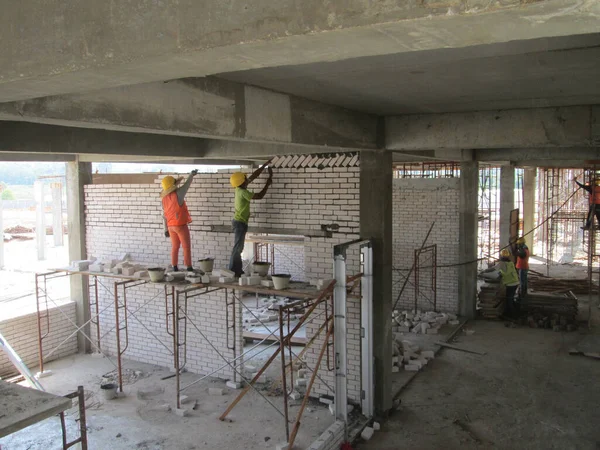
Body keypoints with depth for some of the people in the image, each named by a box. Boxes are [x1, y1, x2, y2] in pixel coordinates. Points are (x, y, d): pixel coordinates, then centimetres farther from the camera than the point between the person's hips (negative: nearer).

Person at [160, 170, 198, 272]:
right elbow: (187, 184, 1)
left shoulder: (164, 198, 4)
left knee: (175, 247, 11)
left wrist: (166, 229, 12)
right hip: (181, 225, -6)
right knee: (186, 246, 0)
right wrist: (192, 174, 19)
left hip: (171, 226, 6)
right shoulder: (178, 194, -15)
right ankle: (189, 267, -1)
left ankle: (175, 267, 10)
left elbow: (164, 215, 6)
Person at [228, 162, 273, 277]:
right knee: (237, 247, -7)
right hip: (240, 222, -10)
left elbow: (254, 175, 12)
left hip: (239, 222, 10)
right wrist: (268, 183, -7)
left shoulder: (240, 188, 5)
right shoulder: (243, 192, -20)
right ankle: (232, 271, -5)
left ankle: (237, 270, 16)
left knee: (239, 247, 11)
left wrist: (265, 165, 13)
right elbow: (259, 196, -16)